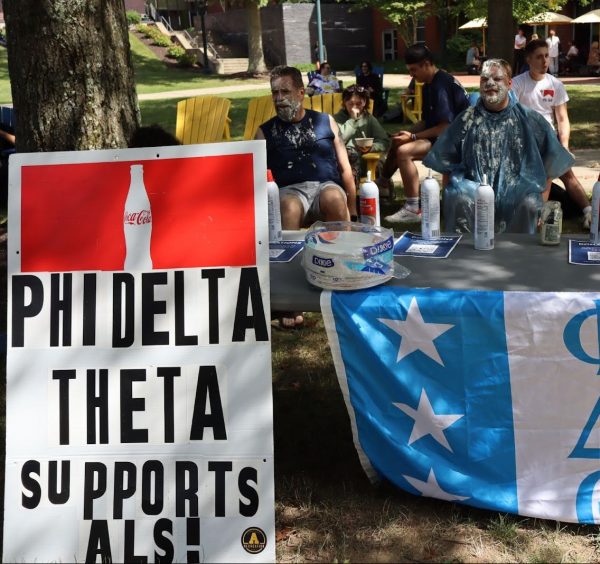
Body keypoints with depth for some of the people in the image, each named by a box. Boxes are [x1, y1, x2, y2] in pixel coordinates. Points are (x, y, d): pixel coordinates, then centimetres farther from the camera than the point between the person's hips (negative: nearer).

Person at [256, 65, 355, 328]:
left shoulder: (325, 121, 19)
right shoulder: (266, 132, 17)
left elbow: (345, 168, 16)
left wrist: (352, 212, 8)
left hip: (327, 185, 1)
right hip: (289, 190, 0)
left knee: (333, 198, -38)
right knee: (288, 207, -38)